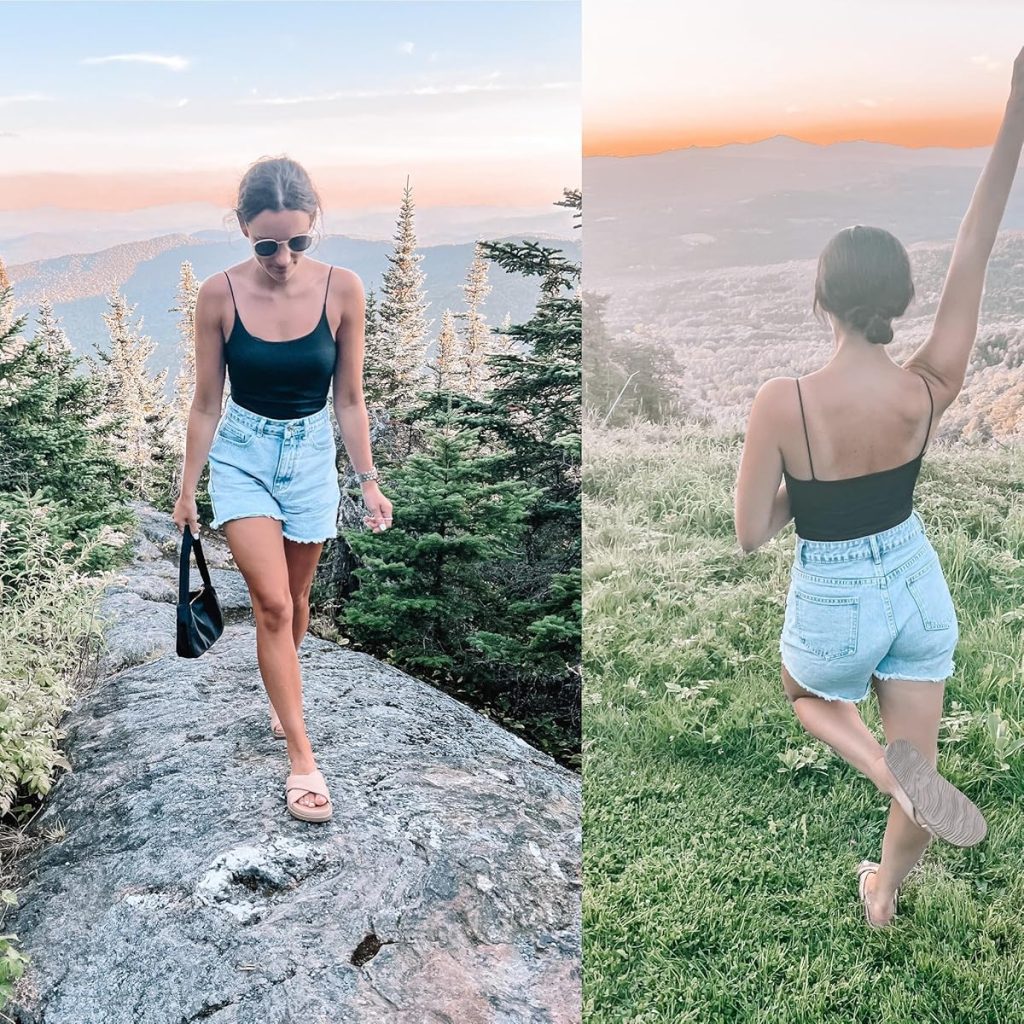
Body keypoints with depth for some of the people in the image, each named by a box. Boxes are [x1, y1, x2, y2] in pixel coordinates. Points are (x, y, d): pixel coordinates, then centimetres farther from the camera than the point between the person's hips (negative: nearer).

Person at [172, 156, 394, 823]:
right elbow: (207, 403, -4)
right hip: (243, 453, -1)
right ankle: (302, 755, -1)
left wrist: (369, 479, -4)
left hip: (312, 453, 2)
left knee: (294, 599, 15)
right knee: (272, 602, -11)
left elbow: (349, 399, -3)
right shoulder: (219, 295, -13)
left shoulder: (343, 290, -12)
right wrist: (188, 490, 1)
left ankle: (283, 699, 43)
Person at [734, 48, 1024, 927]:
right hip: (916, 587, 3)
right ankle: (884, 894, 46)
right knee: (918, 766, 23)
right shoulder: (931, 391, -18)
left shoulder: (784, 402, -27)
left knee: (807, 700, 33)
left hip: (833, 605, -3)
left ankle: (887, 766, 4)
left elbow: (751, 534, -19)